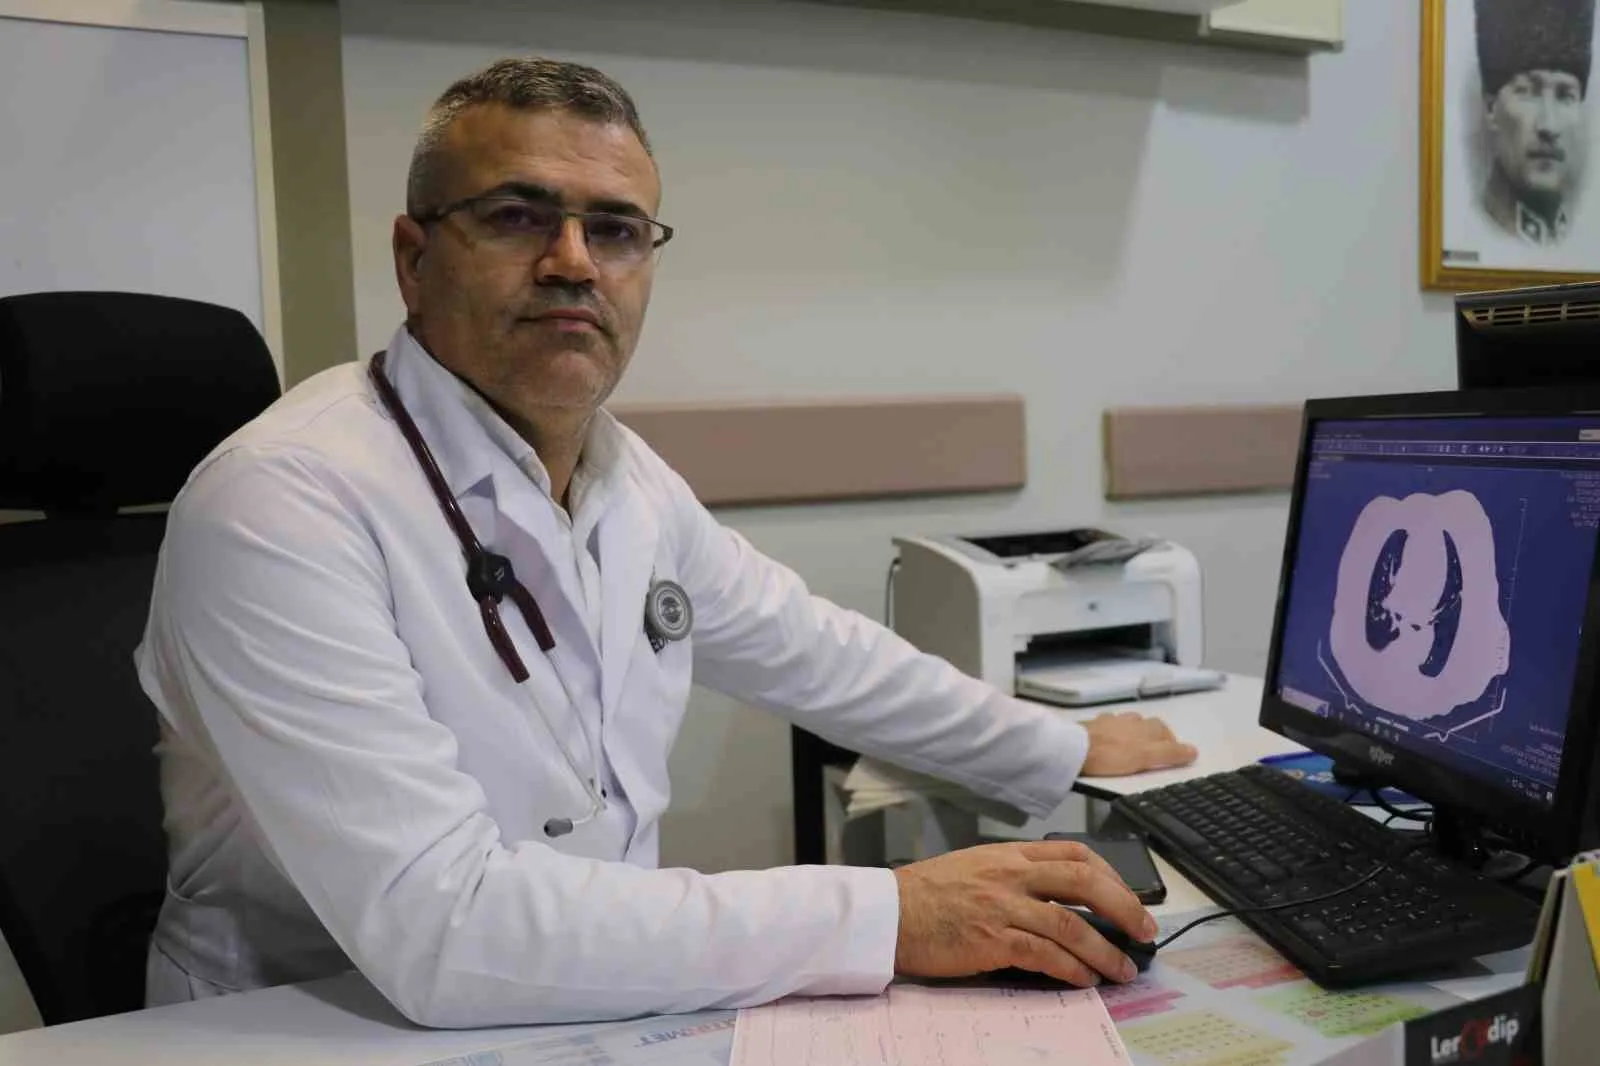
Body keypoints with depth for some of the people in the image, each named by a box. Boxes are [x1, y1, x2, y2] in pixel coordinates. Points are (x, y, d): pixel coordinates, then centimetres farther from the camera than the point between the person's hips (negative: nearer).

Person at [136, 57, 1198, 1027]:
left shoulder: (627, 476, 1)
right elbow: (440, 928, -29)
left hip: (607, 1011, 6)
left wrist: (1065, 753, 19)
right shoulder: (284, 506, -22)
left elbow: (813, 651, 14)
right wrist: (886, 916, -29)